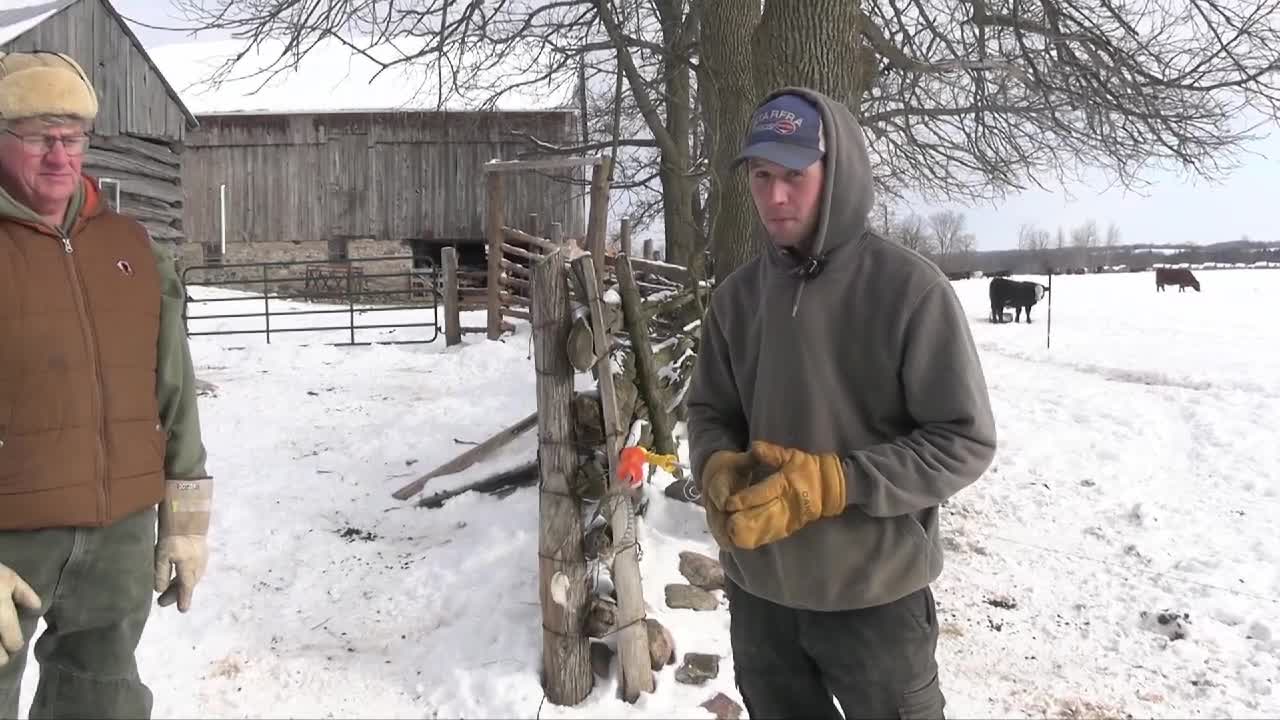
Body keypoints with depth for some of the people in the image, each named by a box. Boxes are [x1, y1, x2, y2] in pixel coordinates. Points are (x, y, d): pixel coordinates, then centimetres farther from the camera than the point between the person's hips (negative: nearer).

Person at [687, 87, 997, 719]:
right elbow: (709, 410, 9)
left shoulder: (909, 289, -16)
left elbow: (965, 441, -15)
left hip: (875, 595, -4)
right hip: (757, 590, 5)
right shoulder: (738, 295, -1)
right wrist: (719, 470, -13)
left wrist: (830, 484, -24)